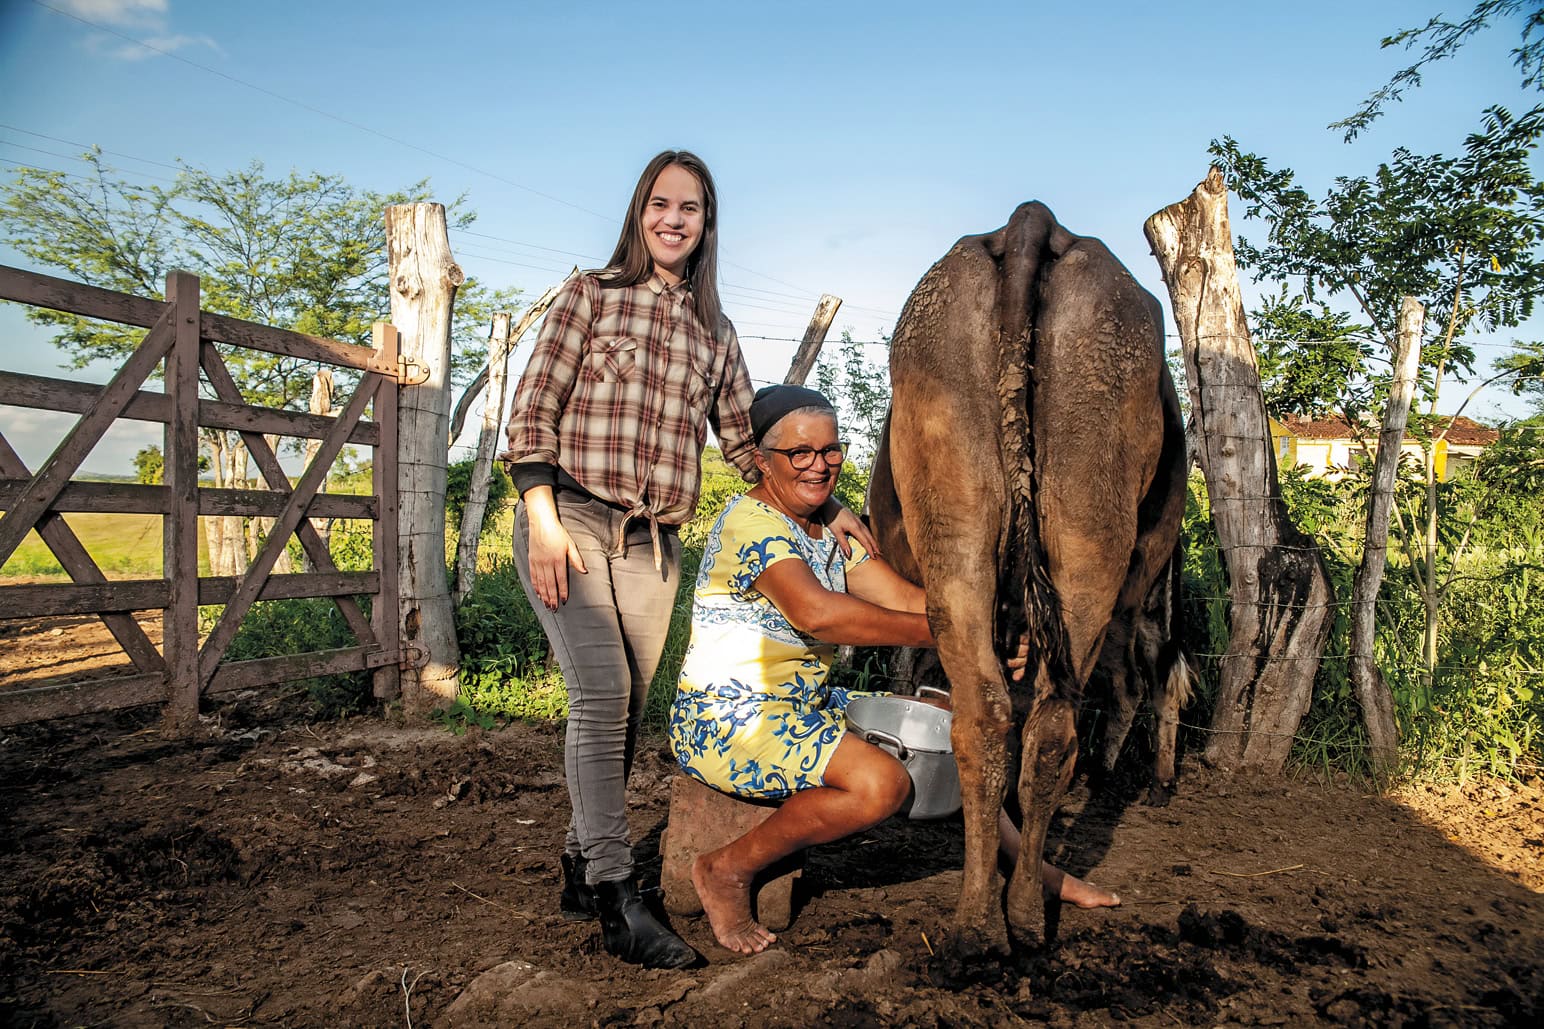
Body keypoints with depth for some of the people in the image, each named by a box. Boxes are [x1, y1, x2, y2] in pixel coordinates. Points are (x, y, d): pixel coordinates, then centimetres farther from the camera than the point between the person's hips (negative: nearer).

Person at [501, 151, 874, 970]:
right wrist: (542, 523, -11)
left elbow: (744, 442, 18)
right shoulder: (591, 294, 4)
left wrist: (824, 509, 11)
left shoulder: (714, 332, 15)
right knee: (601, 694, -14)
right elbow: (533, 412, -1)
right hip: (570, 522, -4)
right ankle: (617, 900, -5)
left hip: (652, 542, 4)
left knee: (627, 707, 6)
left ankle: (582, 868, 24)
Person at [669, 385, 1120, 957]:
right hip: (726, 722, -9)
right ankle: (727, 870, -9)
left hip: (803, 707, 9)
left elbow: (907, 600, 0)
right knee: (881, 782, -28)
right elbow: (817, 613, -33)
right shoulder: (751, 522, -17)